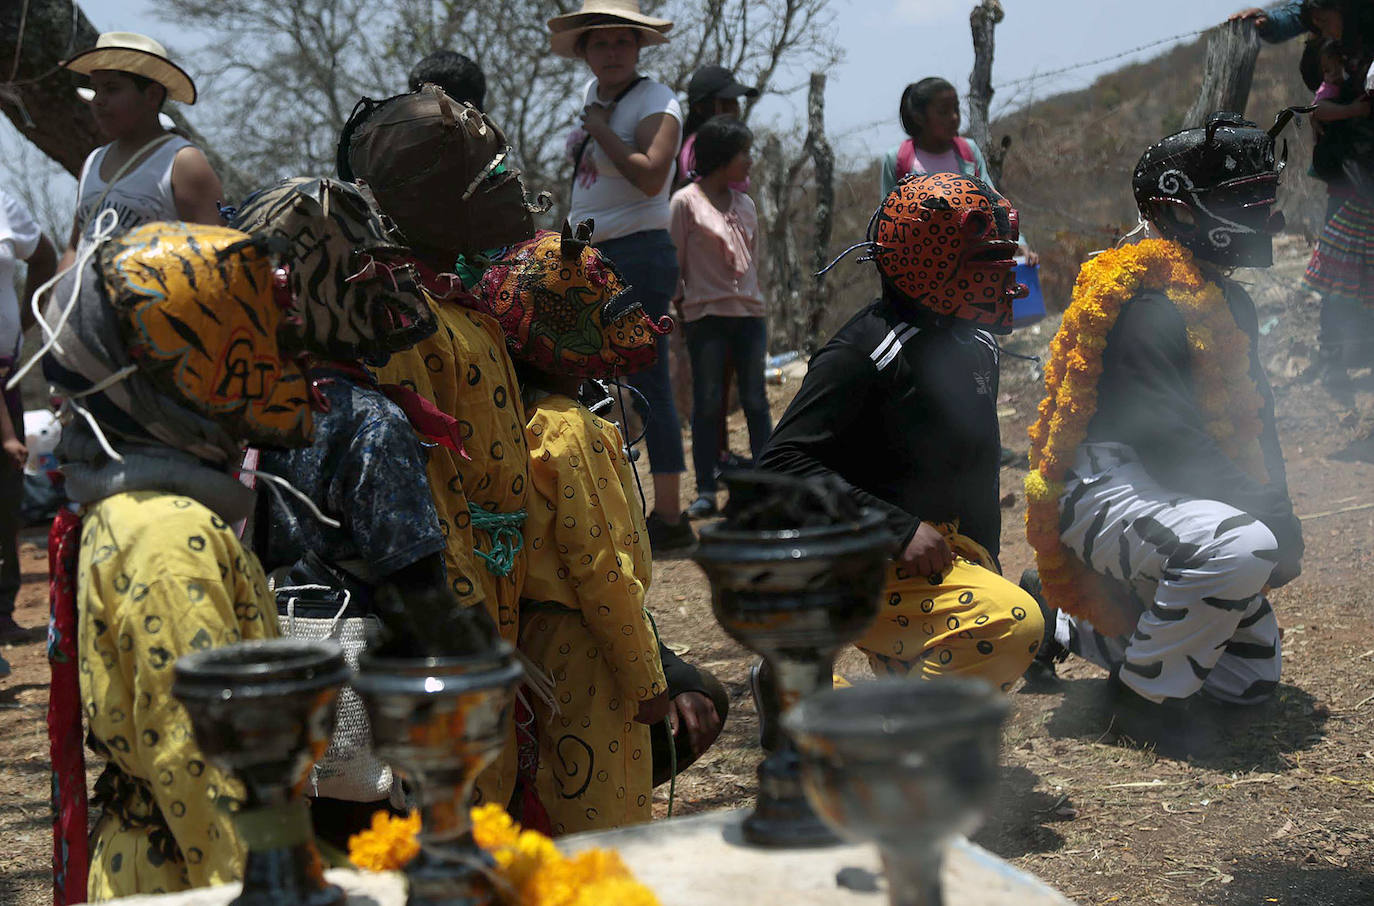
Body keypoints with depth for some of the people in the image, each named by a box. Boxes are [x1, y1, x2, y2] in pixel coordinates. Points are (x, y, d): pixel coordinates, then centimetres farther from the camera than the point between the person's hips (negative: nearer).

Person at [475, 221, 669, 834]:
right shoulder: (569, 430, -19)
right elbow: (601, 570, -20)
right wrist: (646, 681, -13)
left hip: (534, 645, 9)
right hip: (587, 655, -9)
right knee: (606, 829, 1)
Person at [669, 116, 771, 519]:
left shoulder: (745, 204, 15)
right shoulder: (686, 201, -1)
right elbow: (674, 259, 1)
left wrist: (756, 303, 16)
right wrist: (677, 303, -1)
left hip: (749, 312, 5)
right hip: (706, 314, -5)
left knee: (755, 401, 4)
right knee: (707, 403, -1)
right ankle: (705, 492, 3)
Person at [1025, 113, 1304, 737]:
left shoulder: (1228, 303, 16)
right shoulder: (1148, 302, -16)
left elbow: (1252, 418, 15)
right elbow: (1168, 436, -23)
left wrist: (1278, 512, 0)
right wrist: (1264, 514, -23)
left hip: (1166, 495, 10)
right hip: (1106, 493, -10)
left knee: (1251, 678, 14)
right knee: (1241, 552, -37)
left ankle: (1062, 624, 23)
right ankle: (1145, 692, -15)